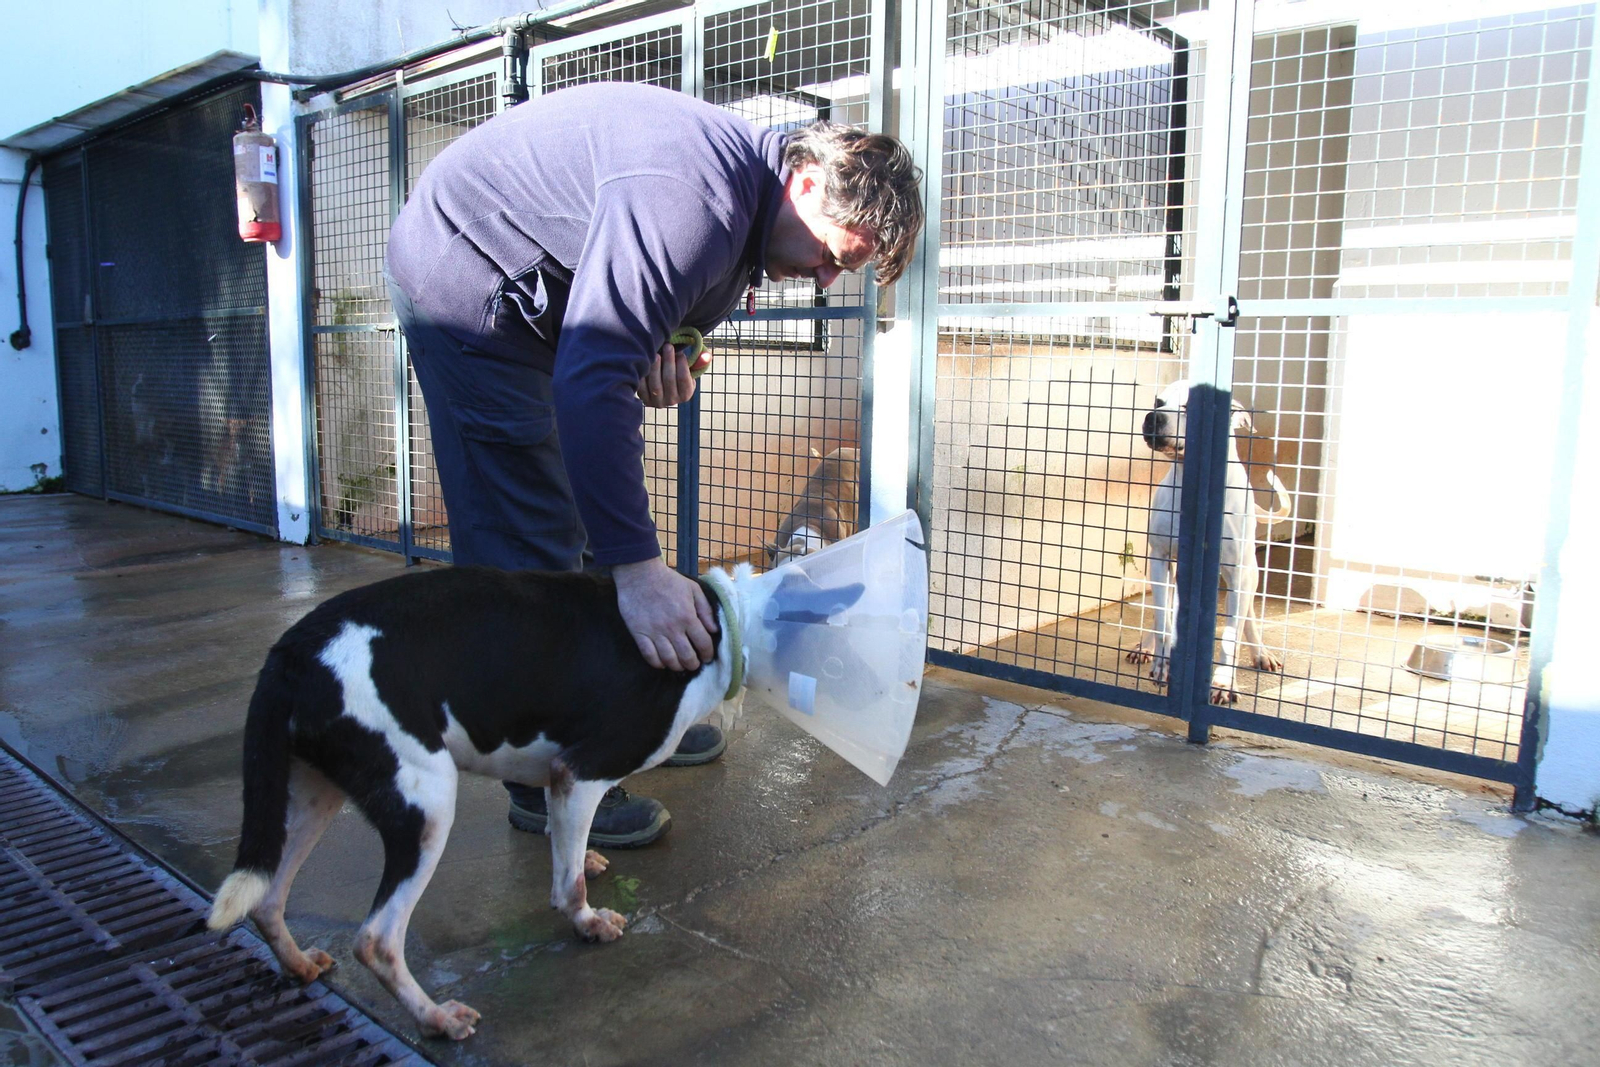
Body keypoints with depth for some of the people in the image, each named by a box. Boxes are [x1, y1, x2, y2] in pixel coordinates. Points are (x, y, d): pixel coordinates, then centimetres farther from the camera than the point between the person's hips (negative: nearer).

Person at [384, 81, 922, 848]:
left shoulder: (743, 176, -2)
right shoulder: (694, 203, -33)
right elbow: (589, 381, -42)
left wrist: (660, 345, -13)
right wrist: (637, 566, -43)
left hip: (534, 293, 10)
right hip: (464, 284, -10)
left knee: (597, 509, 13)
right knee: (528, 540, -10)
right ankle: (548, 785, 1)